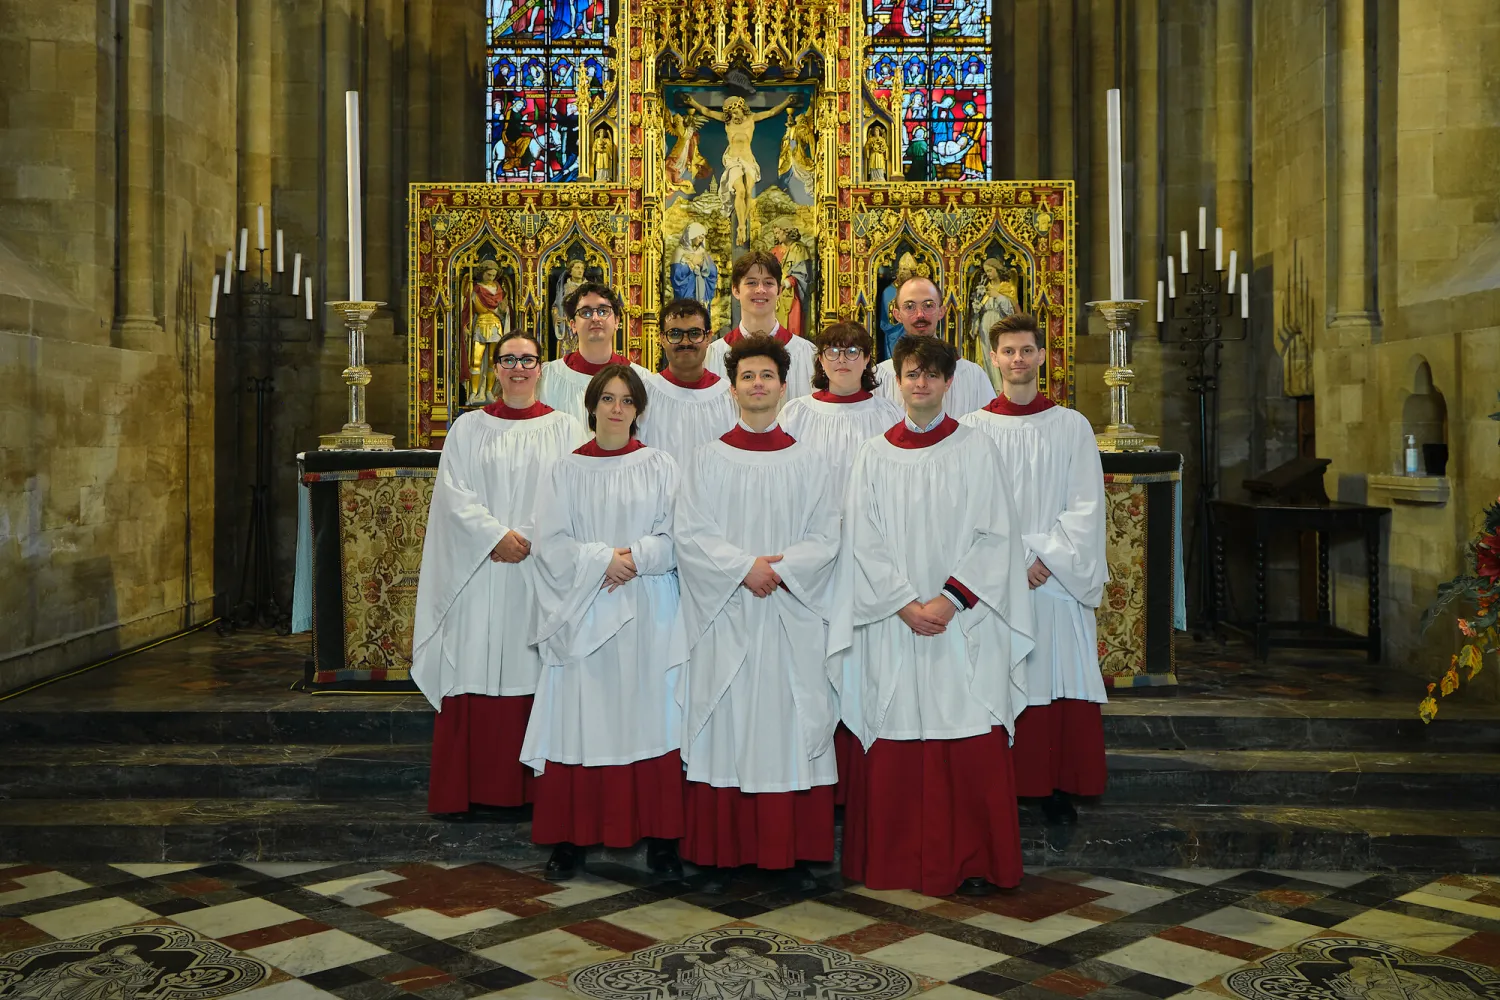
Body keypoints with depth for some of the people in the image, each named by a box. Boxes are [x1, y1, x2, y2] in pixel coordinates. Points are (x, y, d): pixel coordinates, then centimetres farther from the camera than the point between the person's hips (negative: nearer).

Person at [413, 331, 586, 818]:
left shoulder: (565, 429, 7)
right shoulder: (469, 428, 9)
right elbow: (454, 493, 0)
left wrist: (527, 540, -13)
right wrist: (497, 536, -13)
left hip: (543, 573, 0)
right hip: (479, 572, 1)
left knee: (533, 675, 0)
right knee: (475, 677, 0)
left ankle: (532, 789, 7)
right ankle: (466, 789, 8)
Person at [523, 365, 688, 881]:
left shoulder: (660, 466, 6)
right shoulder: (564, 471, 7)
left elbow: (676, 538, 0)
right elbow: (552, 543, -1)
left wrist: (634, 558, -16)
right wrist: (603, 559, -14)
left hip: (647, 615, 0)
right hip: (582, 616, 0)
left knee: (650, 720, 2)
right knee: (579, 725, 1)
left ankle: (659, 839, 10)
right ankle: (569, 839, 10)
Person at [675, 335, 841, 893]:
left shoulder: (807, 462, 7)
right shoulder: (708, 460, 5)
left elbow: (826, 536, 1)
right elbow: (689, 533, -3)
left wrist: (781, 568, -14)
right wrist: (743, 566, -15)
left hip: (792, 618, 1)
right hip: (725, 617, 0)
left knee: (792, 725, 2)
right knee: (726, 727, 1)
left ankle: (796, 853, 12)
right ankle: (723, 854, 10)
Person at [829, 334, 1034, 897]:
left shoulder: (975, 450, 3)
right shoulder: (875, 455, 7)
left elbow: (994, 536, -2)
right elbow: (864, 541, 2)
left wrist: (950, 599, -13)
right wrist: (906, 604, -9)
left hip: (963, 621, -1)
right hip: (893, 622, 1)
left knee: (971, 743, -1)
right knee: (895, 747, 3)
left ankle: (973, 861, 11)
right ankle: (897, 861, 16)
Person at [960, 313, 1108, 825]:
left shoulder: (1072, 426, 7)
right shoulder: (973, 428, 4)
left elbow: (1087, 506, 1)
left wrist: (1049, 558, -10)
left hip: (1060, 577, 1)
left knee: (1061, 681, 1)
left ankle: (1057, 786, 13)